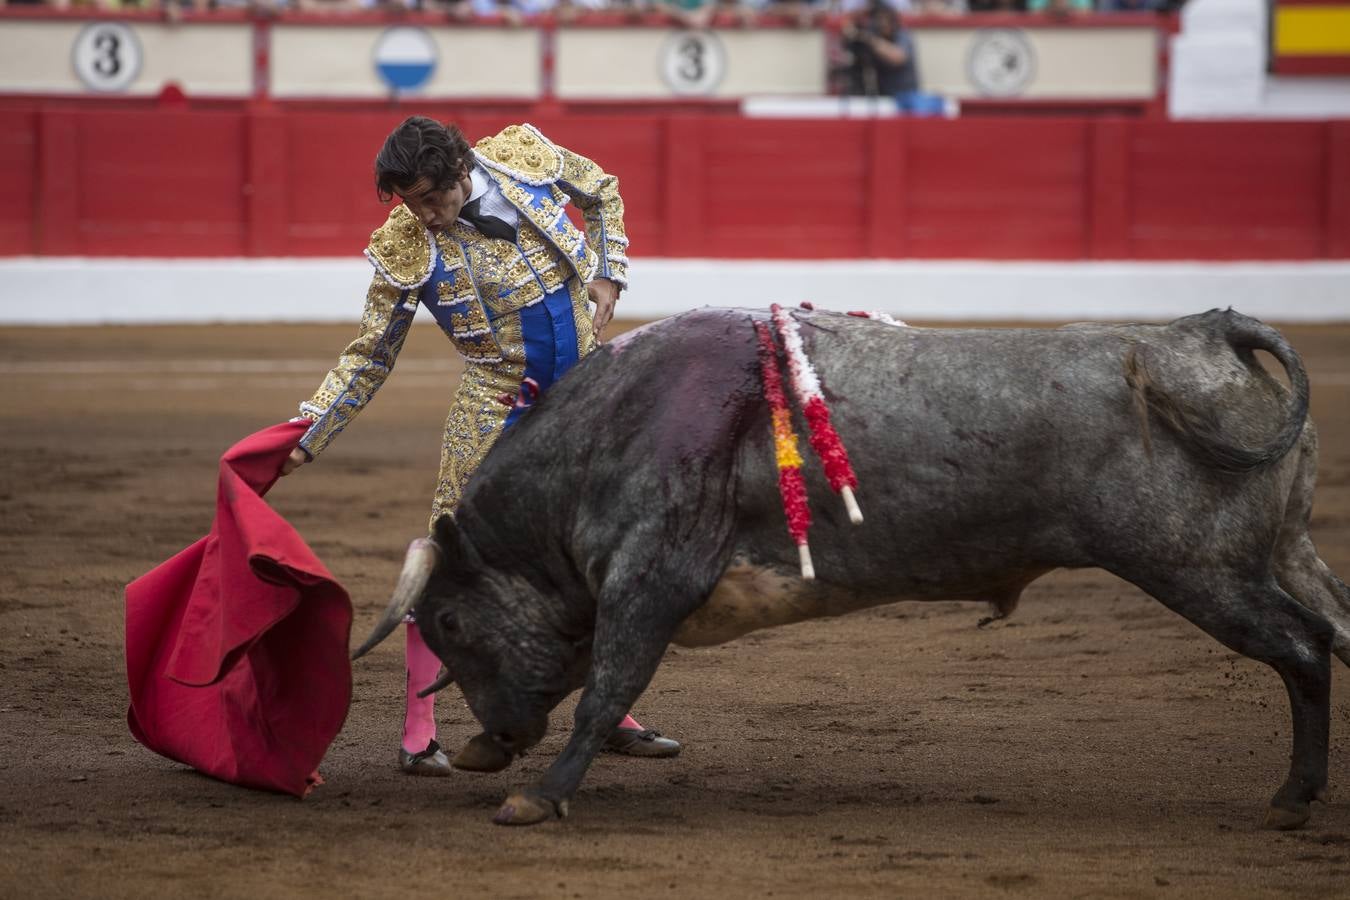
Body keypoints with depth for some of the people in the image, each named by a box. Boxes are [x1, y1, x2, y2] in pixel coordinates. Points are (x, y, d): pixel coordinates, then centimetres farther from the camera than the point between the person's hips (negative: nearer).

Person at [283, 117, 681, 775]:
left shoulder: (524, 156, -10)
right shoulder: (405, 248, -15)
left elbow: (602, 193, 12)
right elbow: (369, 357, -6)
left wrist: (607, 273, -1)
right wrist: (307, 440, -12)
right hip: (497, 402, -3)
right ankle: (418, 730, -4)